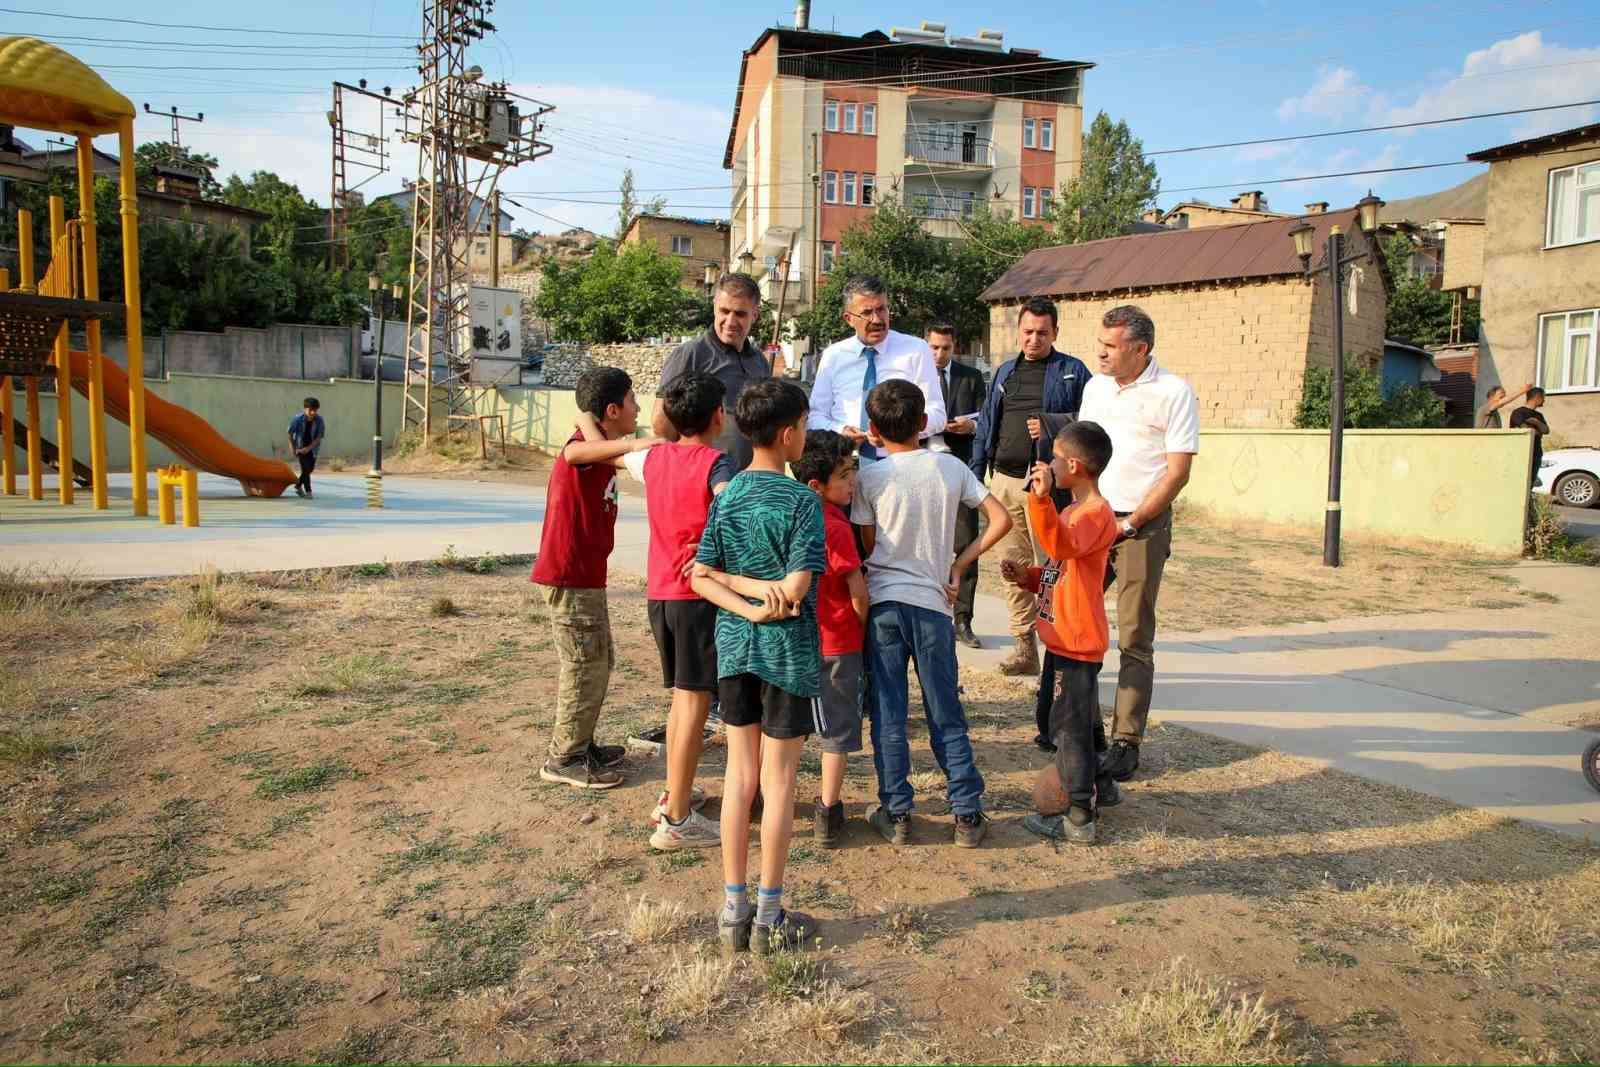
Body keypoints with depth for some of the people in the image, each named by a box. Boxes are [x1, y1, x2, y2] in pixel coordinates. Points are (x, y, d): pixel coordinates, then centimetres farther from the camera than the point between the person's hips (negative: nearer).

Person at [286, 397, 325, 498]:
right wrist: (292, 447, -6)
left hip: (312, 447, 3)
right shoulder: (297, 419, -21)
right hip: (300, 446, -2)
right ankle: (308, 491, -3)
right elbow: (290, 433, -6)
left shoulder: (319, 421, -20)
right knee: (306, 468, -11)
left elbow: (319, 437, -15)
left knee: (310, 468, 11)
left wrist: (308, 448, -20)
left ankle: (298, 485, 35)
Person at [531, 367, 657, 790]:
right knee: (585, 667, -2)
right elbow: (572, 453, -40)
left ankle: (579, 744, 29)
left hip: (586, 573, 10)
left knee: (598, 661, 18)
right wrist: (629, 443, -49)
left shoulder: (603, 448, 11)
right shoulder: (584, 442, -17)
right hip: (568, 576, -10)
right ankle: (564, 759, 9)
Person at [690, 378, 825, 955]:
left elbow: (700, 575, -2)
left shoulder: (726, 497, 3)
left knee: (740, 775, 13)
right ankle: (769, 918, 16)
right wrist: (769, 600, -2)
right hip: (787, 651, -5)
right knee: (778, 781, 5)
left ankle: (733, 911, 21)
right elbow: (797, 587, -19)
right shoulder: (802, 501, -13)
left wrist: (747, 599, -9)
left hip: (733, 648, 5)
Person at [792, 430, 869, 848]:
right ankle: (829, 814, 16)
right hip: (838, 641, -6)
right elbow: (858, 593, -17)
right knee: (838, 728, 9)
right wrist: (862, 625, -2)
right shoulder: (835, 527, -21)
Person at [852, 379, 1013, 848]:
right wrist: (958, 565, 6)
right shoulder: (951, 467, 3)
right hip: (933, 603, 2)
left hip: (883, 603, -2)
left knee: (887, 716, 7)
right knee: (947, 716, 11)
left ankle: (896, 814, 13)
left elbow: (869, 546, 0)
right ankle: (968, 815, 14)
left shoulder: (869, 476, -4)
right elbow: (1001, 519, 2)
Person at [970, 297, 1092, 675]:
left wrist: (1051, 425, -17)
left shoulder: (1072, 371, 3)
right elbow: (986, 427, 18)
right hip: (1005, 481, 5)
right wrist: (976, 475, 13)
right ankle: (1024, 648, 16)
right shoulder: (1004, 373, 18)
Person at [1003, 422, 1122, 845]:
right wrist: (1029, 577, 6)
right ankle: (1097, 786, 39)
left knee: (1069, 724, -4)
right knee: (1079, 719, 22)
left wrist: (1042, 500, -53)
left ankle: (1078, 818, 5)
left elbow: (1062, 544, -40)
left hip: (1078, 640, -10)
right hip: (1066, 637, 10)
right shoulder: (1075, 512, 15)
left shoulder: (1095, 513, -18)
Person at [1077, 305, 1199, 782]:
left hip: (1142, 525, -5)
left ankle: (1126, 742, 6)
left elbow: (1178, 472, -9)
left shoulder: (1173, 392, -6)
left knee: (1134, 640, -1)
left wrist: (1129, 524, -12)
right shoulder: (1095, 386, 11)